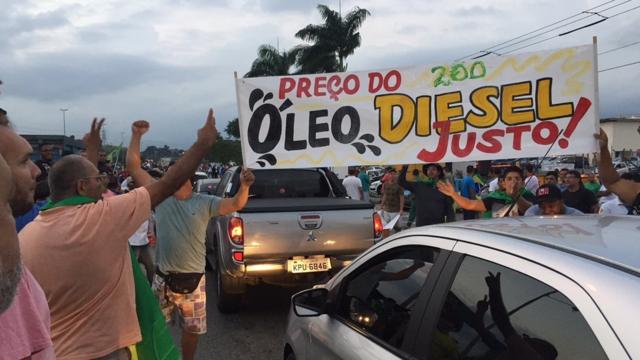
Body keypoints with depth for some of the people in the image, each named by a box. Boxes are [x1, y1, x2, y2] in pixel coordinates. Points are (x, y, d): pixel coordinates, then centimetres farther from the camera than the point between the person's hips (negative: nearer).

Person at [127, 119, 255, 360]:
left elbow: (236, 205, -19)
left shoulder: (204, 203, -7)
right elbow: (133, 167, -3)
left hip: (192, 280, -1)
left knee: (192, 329, 17)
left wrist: (244, 186, -39)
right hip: (163, 277, 1)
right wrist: (136, 135, -9)